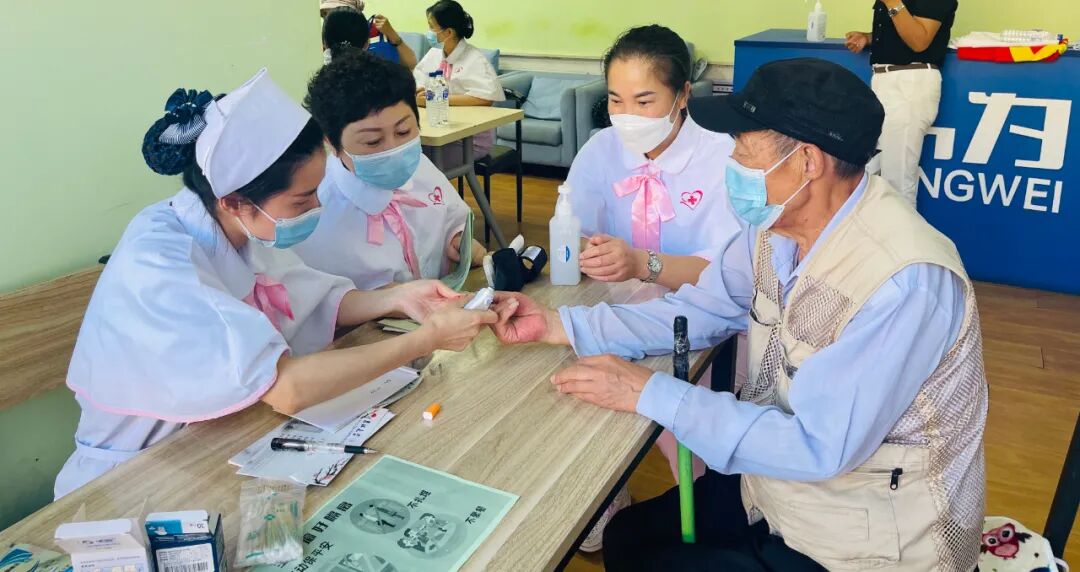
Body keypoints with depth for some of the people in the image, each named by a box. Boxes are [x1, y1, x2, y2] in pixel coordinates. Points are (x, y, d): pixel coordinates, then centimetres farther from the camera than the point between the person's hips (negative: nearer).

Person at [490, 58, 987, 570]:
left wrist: (649, 393, -27)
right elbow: (697, 310, 3)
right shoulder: (777, 223, -7)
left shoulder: (903, 280, -32)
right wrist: (557, 325, -5)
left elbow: (817, 447, -31)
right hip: (784, 476, 7)